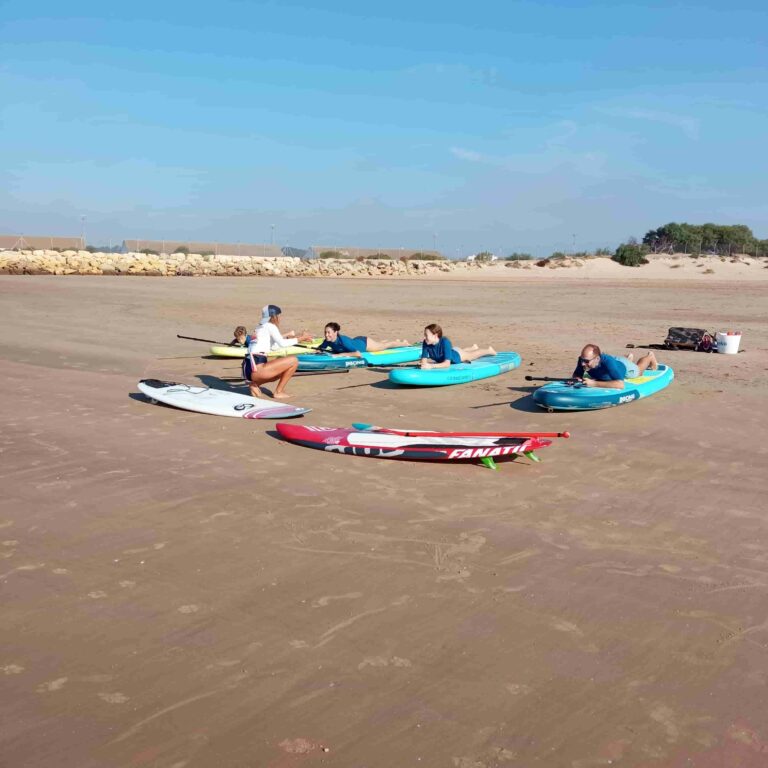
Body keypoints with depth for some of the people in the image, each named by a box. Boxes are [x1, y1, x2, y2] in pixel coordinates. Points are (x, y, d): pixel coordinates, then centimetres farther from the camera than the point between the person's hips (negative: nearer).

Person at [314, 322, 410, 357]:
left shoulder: (343, 340, -45)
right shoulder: (327, 341, -27)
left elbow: (358, 354, -53)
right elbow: (319, 348, -6)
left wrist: (340, 354, -55)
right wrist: (319, 350, -29)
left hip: (365, 343, -6)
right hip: (356, 341, 6)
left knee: (386, 345, 22)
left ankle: (405, 343, 51)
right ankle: (396, 340, 63)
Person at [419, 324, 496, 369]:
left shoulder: (445, 342, -47)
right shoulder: (425, 343, -35)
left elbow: (447, 363, -53)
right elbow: (423, 360, -32)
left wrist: (431, 366, -65)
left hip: (456, 355, -4)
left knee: (472, 354, 27)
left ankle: (488, 350, 59)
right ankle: (473, 347, 70)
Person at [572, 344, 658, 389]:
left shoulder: (608, 362, -53)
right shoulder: (583, 360, -40)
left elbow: (621, 384, -62)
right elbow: (576, 375, -22)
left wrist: (594, 383, -67)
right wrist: (577, 379, -47)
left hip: (625, 366, -3)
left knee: (638, 368, 34)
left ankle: (650, 356, 64)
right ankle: (630, 359, 70)